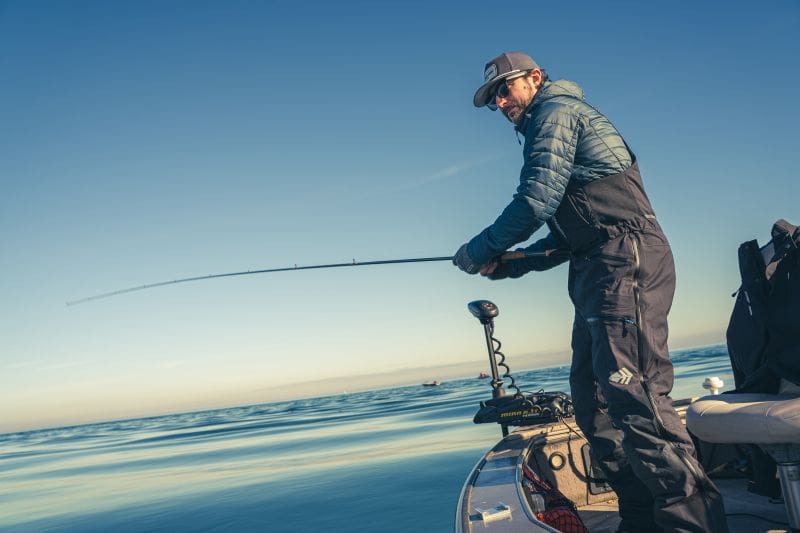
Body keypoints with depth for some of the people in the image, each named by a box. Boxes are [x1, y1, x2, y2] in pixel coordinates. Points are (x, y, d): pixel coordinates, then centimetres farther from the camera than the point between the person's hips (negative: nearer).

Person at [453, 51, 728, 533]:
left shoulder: (555, 109, 2)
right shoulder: (555, 124, 30)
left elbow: (538, 200, -12)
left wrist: (481, 250, -1)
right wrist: (513, 263, 18)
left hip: (624, 257, -10)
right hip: (599, 274, 10)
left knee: (629, 389, -20)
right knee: (593, 399, 8)